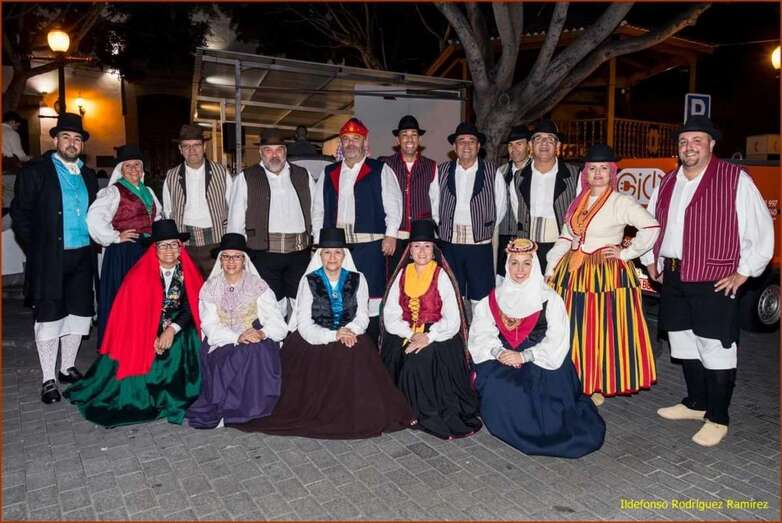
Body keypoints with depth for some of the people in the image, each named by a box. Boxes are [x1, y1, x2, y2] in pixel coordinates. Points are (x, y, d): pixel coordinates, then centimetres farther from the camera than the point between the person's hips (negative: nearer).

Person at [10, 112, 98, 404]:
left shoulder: (88, 176, 13)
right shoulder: (34, 172, -1)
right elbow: (19, 214, -3)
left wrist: (93, 245, 6)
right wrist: (36, 250, -6)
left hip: (83, 258, 5)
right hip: (50, 259, -5)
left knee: (78, 314, 11)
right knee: (48, 319, 2)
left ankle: (67, 368, 28)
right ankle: (48, 380, 11)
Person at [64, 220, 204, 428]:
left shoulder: (187, 272, -3)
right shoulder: (141, 274, -11)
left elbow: (191, 307, -5)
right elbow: (134, 311, -9)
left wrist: (172, 329, -21)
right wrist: (153, 337, -18)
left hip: (179, 330, 2)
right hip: (145, 331, -2)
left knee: (187, 341, -22)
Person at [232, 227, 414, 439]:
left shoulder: (357, 279, 6)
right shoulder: (309, 281, 0)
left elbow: (362, 318, 5)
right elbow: (304, 325, -6)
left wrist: (350, 330, -17)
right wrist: (333, 335, -20)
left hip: (350, 337, 2)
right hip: (315, 340, -2)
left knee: (361, 356, -27)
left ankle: (357, 416, -13)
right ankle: (321, 415, -13)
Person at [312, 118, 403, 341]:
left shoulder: (380, 171, 7)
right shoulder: (328, 173, 17)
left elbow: (393, 204, 1)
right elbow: (318, 209, 17)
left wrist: (390, 235, -8)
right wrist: (318, 240, 10)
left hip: (369, 246, -3)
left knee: (370, 296, -3)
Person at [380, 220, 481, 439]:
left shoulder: (442, 276, -3)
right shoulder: (402, 275, 7)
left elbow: (452, 320, -8)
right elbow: (390, 316, 1)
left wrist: (428, 337, -21)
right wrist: (411, 334, -14)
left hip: (437, 337, -3)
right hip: (405, 335, 3)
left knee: (422, 357, -28)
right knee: (398, 355, -24)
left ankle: (429, 414, -9)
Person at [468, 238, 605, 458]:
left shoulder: (549, 299, -1)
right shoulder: (495, 298, 10)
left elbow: (557, 341, -8)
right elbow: (480, 332, 3)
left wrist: (524, 356, -19)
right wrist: (497, 351, -17)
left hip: (540, 363, -2)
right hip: (502, 360, 3)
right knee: (494, 384, -25)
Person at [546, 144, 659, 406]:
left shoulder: (621, 202, -6)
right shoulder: (578, 202, 11)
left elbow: (651, 227, -15)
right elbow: (565, 237, 14)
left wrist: (627, 252, -11)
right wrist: (551, 268, 8)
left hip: (607, 275, -5)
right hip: (572, 273, 6)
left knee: (602, 332, 1)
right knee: (573, 331, 9)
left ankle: (598, 387, 16)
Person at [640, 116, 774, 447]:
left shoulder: (735, 179, -7)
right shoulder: (667, 183, 11)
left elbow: (761, 228, -8)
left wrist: (743, 272, -8)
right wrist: (651, 260, 17)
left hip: (715, 282, -6)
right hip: (673, 279, 7)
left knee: (715, 349, -2)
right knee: (684, 343, 17)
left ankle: (717, 419, 13)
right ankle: (696, 403, 34)